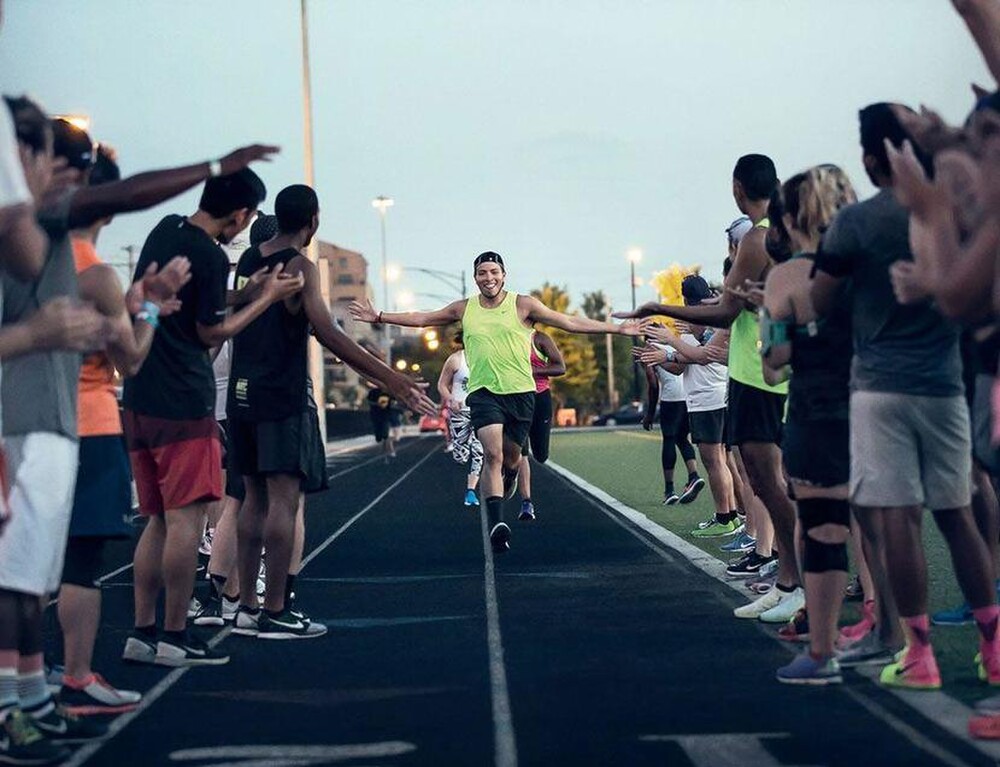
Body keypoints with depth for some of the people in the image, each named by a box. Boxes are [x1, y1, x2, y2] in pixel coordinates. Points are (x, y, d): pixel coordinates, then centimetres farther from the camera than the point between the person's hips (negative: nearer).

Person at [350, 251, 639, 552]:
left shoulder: (523, 305, 1)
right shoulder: (464, 309, 7)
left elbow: (570, 322, 2)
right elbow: (421, 319, 17)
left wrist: (617, 329, -1)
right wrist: (379, 317, 14)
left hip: (520, 392, 0)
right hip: (483, 391, 0)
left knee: (511, 456, 9)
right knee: (493, 453, -19)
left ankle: (510, 473, 49)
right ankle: (496, 523, -24)